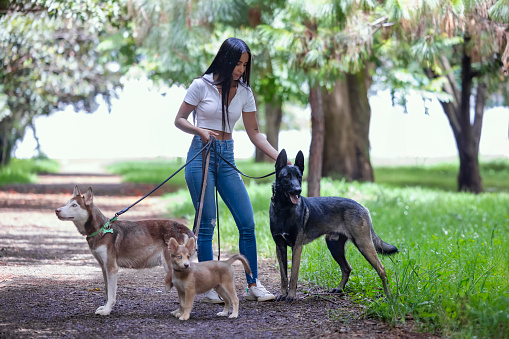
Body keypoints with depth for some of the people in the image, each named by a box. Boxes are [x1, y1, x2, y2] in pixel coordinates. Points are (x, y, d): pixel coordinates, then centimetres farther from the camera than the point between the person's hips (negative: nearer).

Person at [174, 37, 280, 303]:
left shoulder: (244, 92, 7)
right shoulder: (201, 86, -4)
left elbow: (254, 133, 9)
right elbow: (179, 120, 1)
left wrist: (278, 157, -2)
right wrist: (200, 131, -18)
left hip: (227, 159, 4)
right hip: (201, 155, -4)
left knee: (247, 222, -3)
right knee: (207, 224, -5)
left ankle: (253, 285, 6)